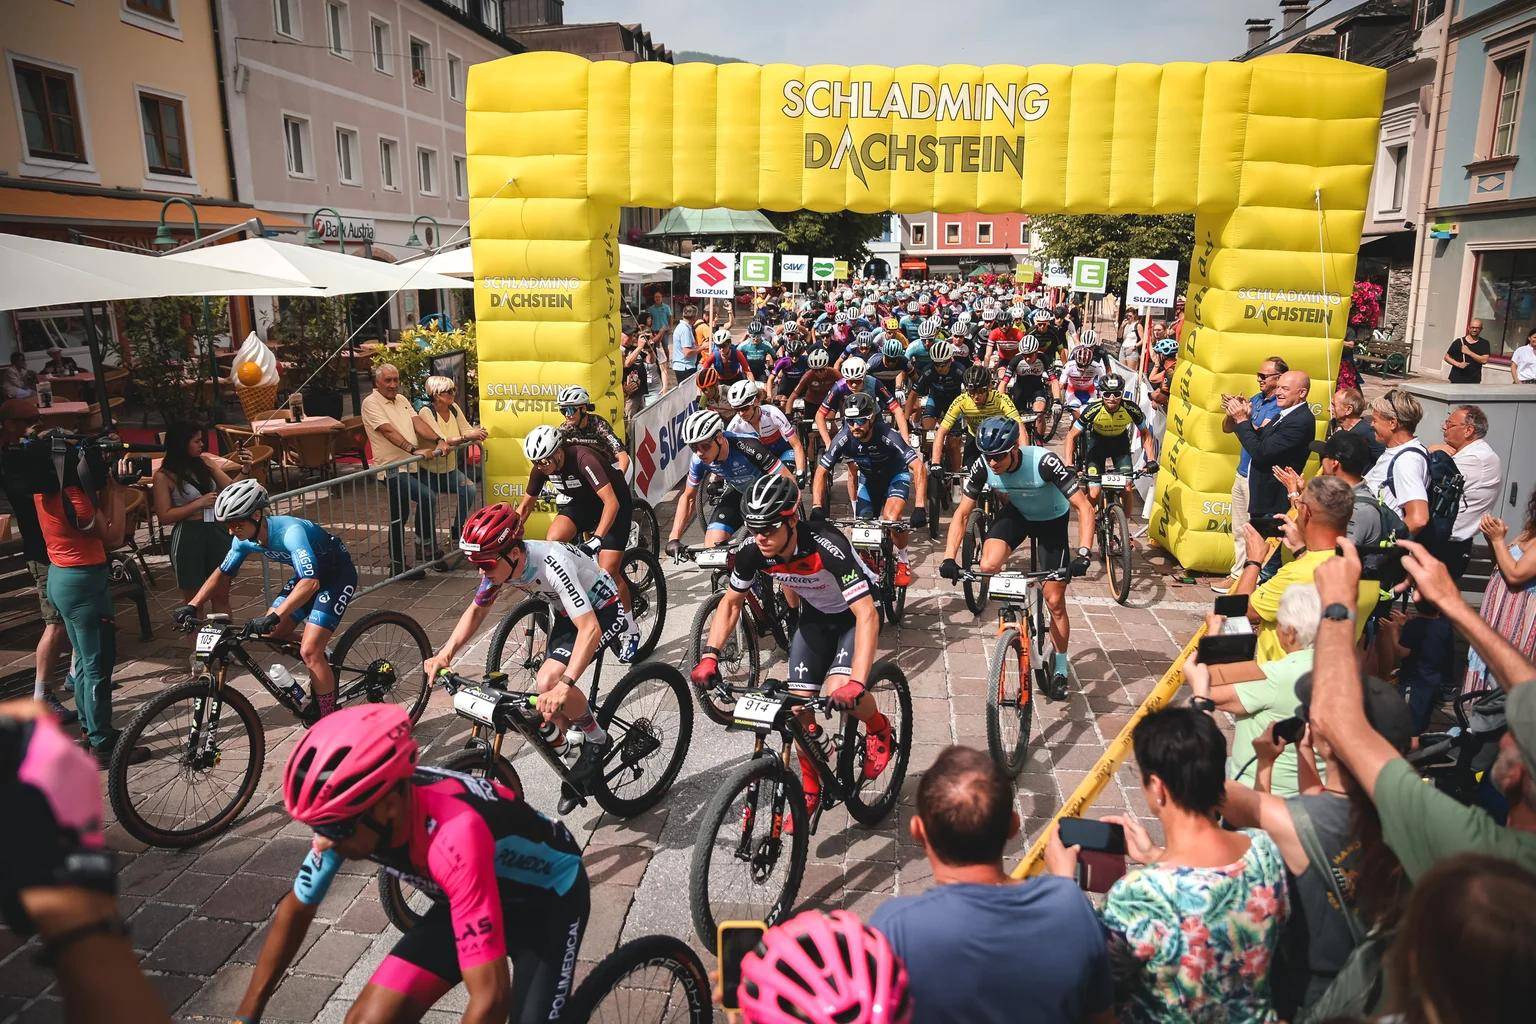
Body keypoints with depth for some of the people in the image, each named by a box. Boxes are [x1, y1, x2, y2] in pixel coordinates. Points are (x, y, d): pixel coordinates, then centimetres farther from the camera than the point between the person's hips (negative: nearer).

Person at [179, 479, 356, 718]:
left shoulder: (290, 531, -35)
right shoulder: (245, 539, -10)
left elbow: (310, 582, -45)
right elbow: (222, 573, 7)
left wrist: (273, 617, -52)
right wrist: (191, 606, -3)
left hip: (337, 575, -8)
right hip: (308, 574, 8)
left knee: (309, 651, -16)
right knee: (271, 635, 1)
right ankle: (323, 665, 24)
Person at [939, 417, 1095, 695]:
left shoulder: (1044, 462, -35)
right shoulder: (983, 466, -25)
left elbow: (1084, 507, -32)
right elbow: (962, 513, -17)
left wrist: (1083, 554, -44)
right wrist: (949, 558, -28)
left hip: (1051, 519, -2)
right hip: (1015, 512, 2)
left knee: (1055, 601, -1)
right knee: (987, 567, -27)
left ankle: (1060, 668, 21)